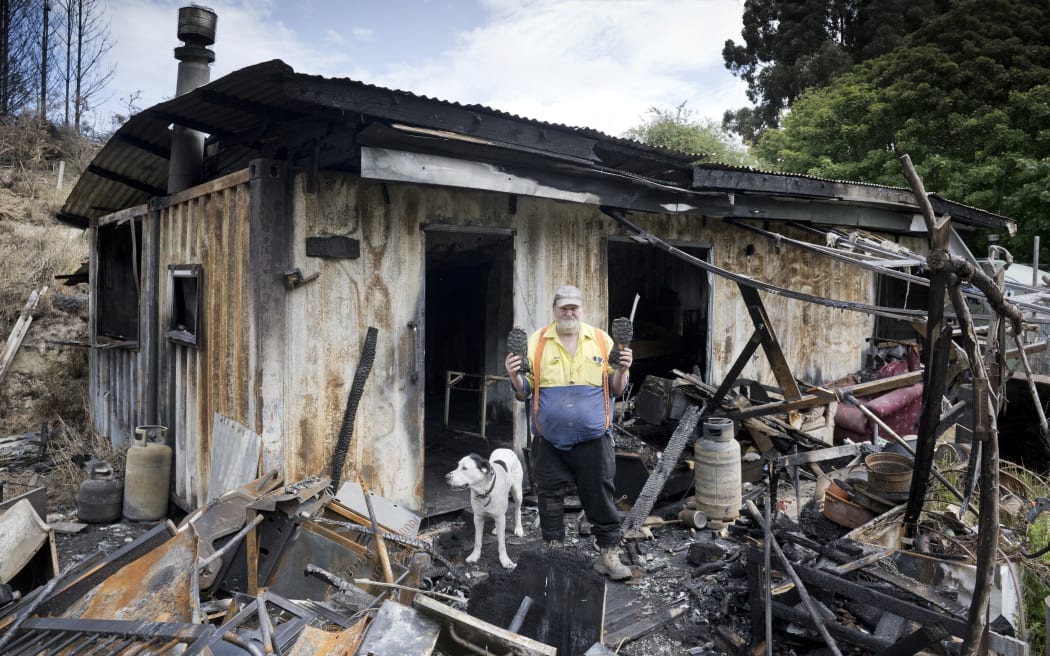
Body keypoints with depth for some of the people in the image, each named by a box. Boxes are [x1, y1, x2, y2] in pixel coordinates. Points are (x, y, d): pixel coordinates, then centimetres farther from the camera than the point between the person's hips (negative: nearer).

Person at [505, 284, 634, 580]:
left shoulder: (601, 340, 4)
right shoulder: (537, 342, 3)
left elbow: (615, 390, 6)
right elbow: (524, 392, 4)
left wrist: (622, 369, -13)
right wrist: (514, 375, -15)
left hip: (593, 440, 0)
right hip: (549, 441, 1)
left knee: (600, 498, 6)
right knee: (549, 500, 11)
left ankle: (609, 555, 19)